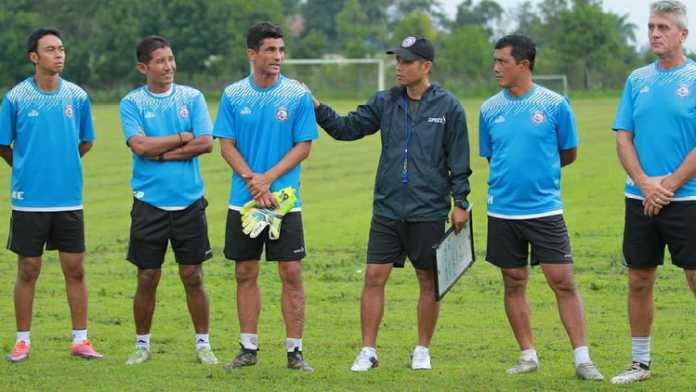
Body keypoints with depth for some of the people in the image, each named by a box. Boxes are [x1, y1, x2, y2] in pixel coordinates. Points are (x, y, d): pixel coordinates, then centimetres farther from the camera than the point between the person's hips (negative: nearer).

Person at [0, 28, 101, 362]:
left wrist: (63, 163, 10)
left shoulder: (77, 96, 2)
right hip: (29, 199, -2)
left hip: (69, 199, 2)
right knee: (28, 270, 3)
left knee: (75, 269, 3)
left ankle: (80, 339, 11)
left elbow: (86, 141, 15)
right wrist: (28, 169, 8)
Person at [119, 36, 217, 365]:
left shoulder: (192, 98, 4)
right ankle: (142, 345, 16)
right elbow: (140, 145, -14)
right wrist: (182, 137, -7)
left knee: (193, 276, 3)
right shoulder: (132, 103, 1)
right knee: (147, 278, 3)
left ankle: (203, 344, 13)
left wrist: (160, 152, -10)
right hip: (149, 202, -1)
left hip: (189, 202, 1)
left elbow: (206, 143, -7)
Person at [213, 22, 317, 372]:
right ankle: (248, 348, 16)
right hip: (243, 200, 2)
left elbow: (303, 146, -4)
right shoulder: (233, 95, 2)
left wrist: (268, 178, -13)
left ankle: (295, 350, 2)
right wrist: (251, 180, -13)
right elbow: (227, 145, 2)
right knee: (245, 273, 7)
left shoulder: (297, 95, -2)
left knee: (291, 273, -3)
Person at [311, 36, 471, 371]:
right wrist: (318, 109, -8)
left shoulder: (448, 107, -3)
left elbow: (459, 160, -1)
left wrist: (460, 202, -3)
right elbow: (347, 128, 6)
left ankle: (422, 350, 19)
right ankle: (368, 351, 5)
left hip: (429, 212, -3)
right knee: (374, 277, -1)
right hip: (387, 209, 3)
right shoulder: (385, 102, 6)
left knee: (428, 281, 6)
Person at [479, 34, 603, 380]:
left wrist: (538, 171, 8)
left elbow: (569, 154, 6)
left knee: (563, 281, -6)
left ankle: (582, 358, -3)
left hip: (545, 209, -3)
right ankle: (528, 355, 19)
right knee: (514, 283, 8)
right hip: (503, 210, 3)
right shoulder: (489, 109, 4)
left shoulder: (554, 104, -4)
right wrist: (512, 177, 8)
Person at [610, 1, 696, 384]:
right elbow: (623, 138, 7)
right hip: (639, 199, 5)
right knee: (639, 281, 10)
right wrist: (645, 182, -8)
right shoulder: (637, 80, 10)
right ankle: (640, 362, 21)